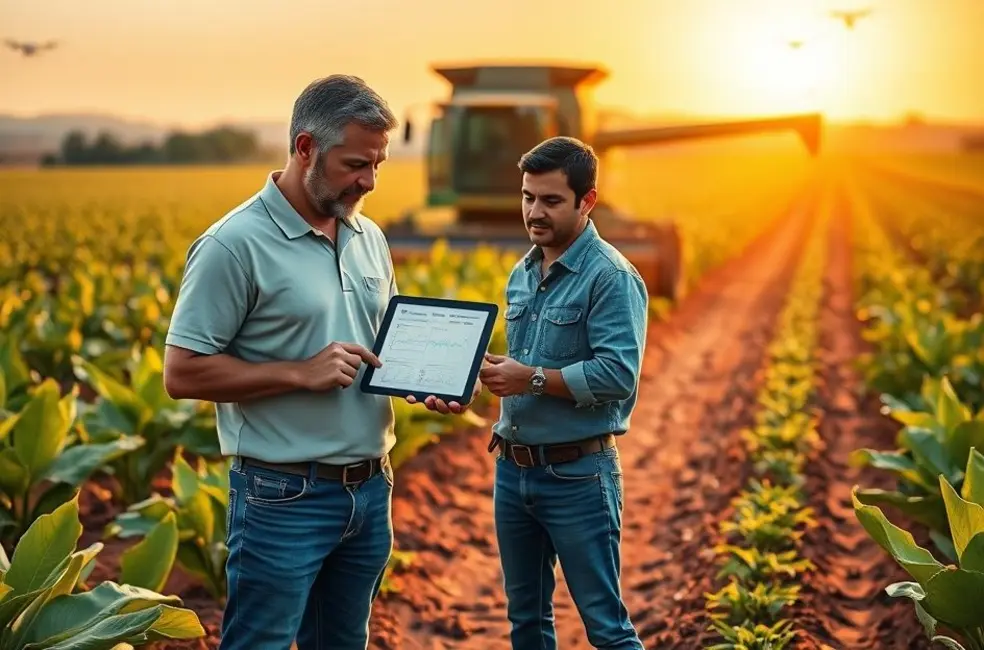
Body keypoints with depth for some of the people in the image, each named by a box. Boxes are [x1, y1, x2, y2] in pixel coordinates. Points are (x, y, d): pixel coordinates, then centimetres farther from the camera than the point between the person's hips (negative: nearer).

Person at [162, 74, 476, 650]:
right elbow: (182, 373, -14)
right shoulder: (234, 245, -14)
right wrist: (301, 373, -20)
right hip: (284, 496, -7)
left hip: (371, 489, 7)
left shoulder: (369, 238, 9)